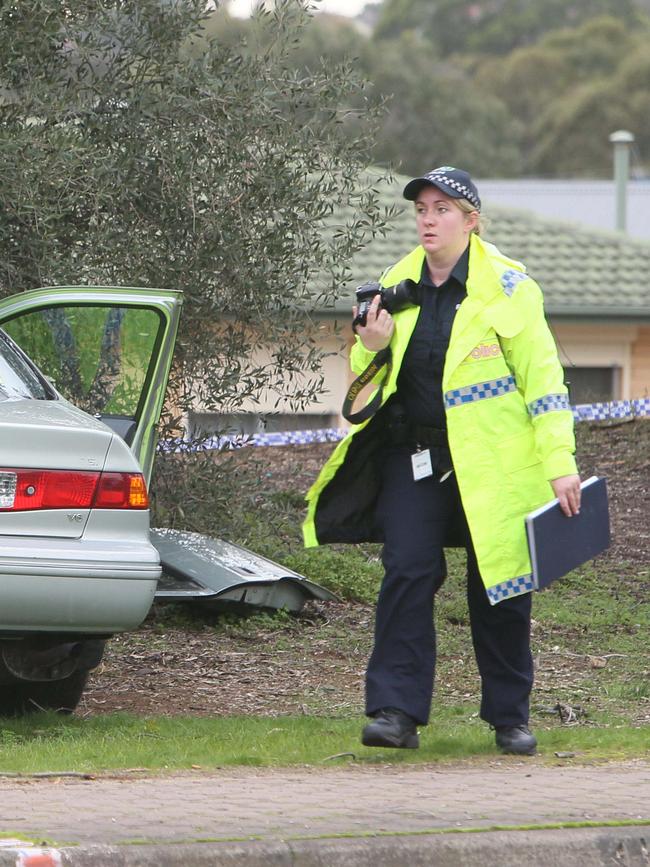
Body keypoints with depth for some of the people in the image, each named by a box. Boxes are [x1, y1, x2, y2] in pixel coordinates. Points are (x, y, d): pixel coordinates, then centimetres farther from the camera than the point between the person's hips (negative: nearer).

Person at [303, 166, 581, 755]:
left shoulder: (508, 288, -6)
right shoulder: (398, 286, 8)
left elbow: (543, 380, -6)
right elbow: (371, 378, 19)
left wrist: (560, 464, -13)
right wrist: (370, 347, -5)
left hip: (491, 462, -3)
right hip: (413, 457, 3)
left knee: (498, 586, 3)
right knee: (407, 573, -9)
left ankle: (510, 716, 16)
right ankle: (396, 712, -9)